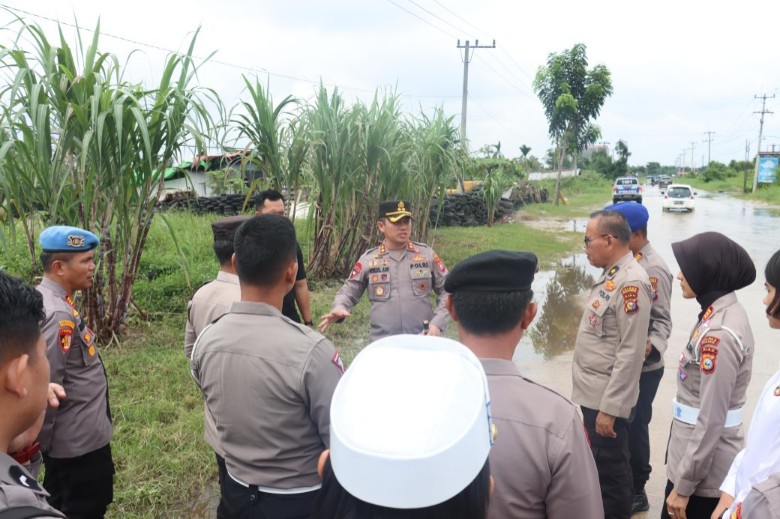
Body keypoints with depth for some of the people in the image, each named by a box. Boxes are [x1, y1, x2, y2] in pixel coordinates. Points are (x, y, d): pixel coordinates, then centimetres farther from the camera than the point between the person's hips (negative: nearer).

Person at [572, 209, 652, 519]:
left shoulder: (631, 283, -20)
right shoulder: (611, 275, 8)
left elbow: (630, 353, -23)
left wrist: (610, 408, -21)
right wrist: (595, 398, 16)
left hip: (605, 400, -9)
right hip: (591, 394, 9)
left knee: (610, 472, 7)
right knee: (597, 468, 21)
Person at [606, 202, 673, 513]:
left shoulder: (653, 269, -20)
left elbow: (661, 321, -20)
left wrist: (653, 347, -37)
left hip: (640, 368, -8)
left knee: (634, 429, 5)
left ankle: (636, 494, 24)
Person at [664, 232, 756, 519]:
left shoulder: (720, 333, -25)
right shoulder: (721, 313, 3)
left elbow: (711, 420, -24)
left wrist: (684, 484, -16)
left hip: (704, 469, -8)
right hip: (696, 455, 8)